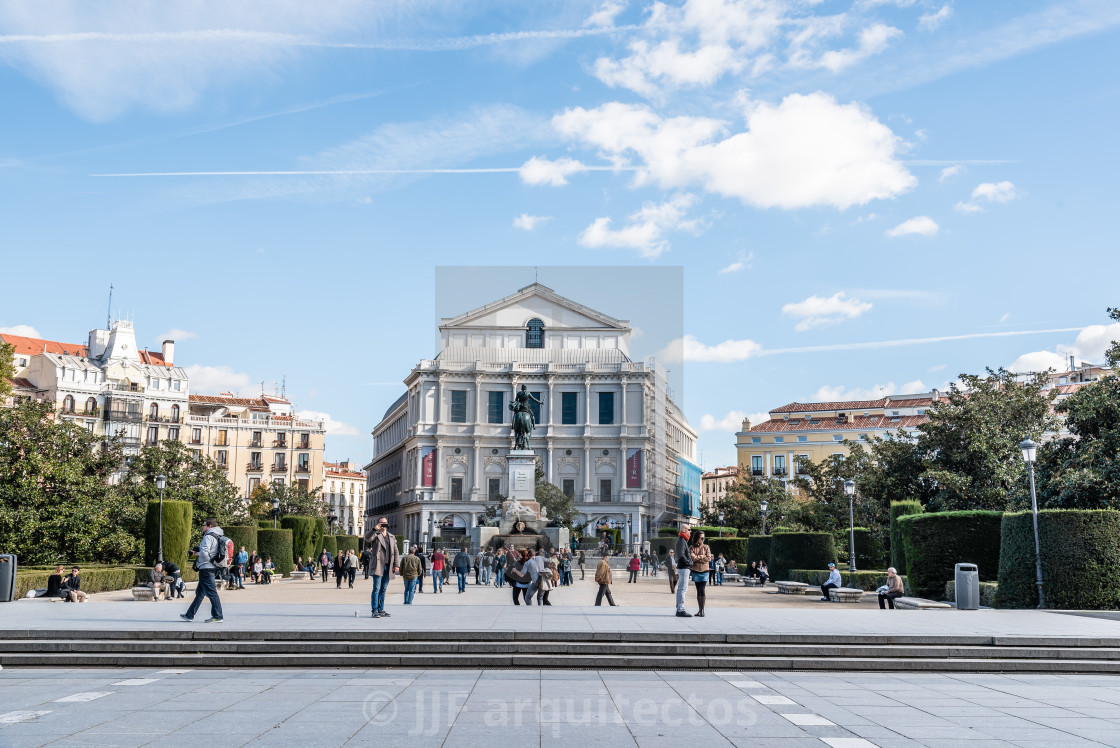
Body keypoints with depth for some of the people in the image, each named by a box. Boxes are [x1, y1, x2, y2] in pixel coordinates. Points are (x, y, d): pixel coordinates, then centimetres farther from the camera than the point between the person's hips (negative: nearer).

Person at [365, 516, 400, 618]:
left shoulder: (391, 537, 21)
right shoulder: (375, 535, 6)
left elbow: (396, 552, 17)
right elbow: (367, 538, -17)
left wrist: (397, 565, 7)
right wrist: (374, 529, -30)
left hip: (388, 567, 5)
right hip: (378, 566, -5)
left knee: (383, 589, 8)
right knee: (376, 588, -9)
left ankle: (381, 610, 13)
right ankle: (374, 611, -9)